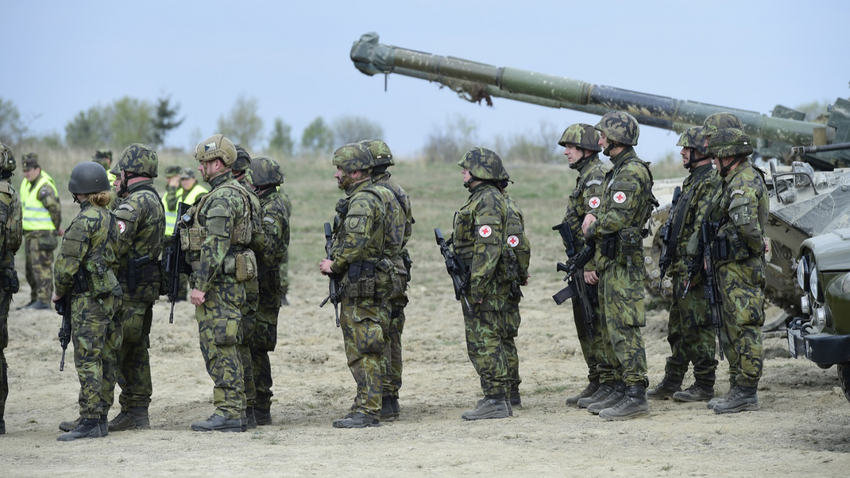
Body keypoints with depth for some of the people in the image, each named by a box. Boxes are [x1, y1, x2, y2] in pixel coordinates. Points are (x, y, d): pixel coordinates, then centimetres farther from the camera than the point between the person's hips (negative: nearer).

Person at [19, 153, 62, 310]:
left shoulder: (45, 187, -18)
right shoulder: (26, 184, 11)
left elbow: (55, 208, -17)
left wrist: (57, 227, -3)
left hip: (42, 233, -10)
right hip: (30, 232, 10)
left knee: (41, 266, -11)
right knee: (31, 267, 13)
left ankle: (43, 300, -11)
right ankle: (34, 299, 21)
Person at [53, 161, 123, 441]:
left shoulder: (86, 220, -15)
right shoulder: (109, 219, 12)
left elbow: (69, 261, -16)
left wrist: (60, 291, -1)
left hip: (88, 299, -9)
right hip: (110, 295, 9)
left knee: (88, 360, -8)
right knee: (105, 359, 10)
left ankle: (90, 422, -10)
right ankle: (100, 418, 16)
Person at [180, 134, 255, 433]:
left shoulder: (222, 198, -16)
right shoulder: (234, 193, 17)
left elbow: (215, 246, -23)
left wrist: (200, 284, -24)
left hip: (219, 282, -11)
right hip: (226, 282, 11)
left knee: (219, 347, -9)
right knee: (224, 348, 13)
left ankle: (228, 414, -8)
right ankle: (234, 410, 17)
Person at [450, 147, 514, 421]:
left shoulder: (488, 201, -16)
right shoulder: (481, 198, 18)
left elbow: (488, 248, -23)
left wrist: (477, 287, -25)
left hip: (487, 283, -11)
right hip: (476, 282, 11)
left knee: (485, 342, -8)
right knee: (479, 343, 13)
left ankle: (497, 401, -6)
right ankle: (494, 397, 17)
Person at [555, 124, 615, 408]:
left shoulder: (597, 176, -13)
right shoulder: (585, 177, 20)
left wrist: (590, 265, -25)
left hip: (594, 266, -11)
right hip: (583, 266, 11)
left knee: (600, 324, -9)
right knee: (585, 324, 13)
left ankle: (610, 385, -7)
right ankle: (596, 382, 19)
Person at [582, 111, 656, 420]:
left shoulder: (632, 172, -16)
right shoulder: (619, 171, 18)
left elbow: (617, 218, -24)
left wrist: (592, 229, -6)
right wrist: (594, 219, 3)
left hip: (623, 262, -11)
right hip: (610, 261, 11)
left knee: (624, 328, -12)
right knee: (613, 329, 14)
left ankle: (636, 397, -13)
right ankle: (623, 389, 20)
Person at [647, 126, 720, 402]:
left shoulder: (710, 182, -14)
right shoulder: (692, 181, 19)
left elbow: (703, 228, -21)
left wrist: (692, 265, -25)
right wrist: (673, 264, 22)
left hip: (694, 267, -10)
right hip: (682, 267, 10)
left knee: (697, 326, -6)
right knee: (678, 326, 14)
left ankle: (704, 386, -2)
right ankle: (671, 383, 20)